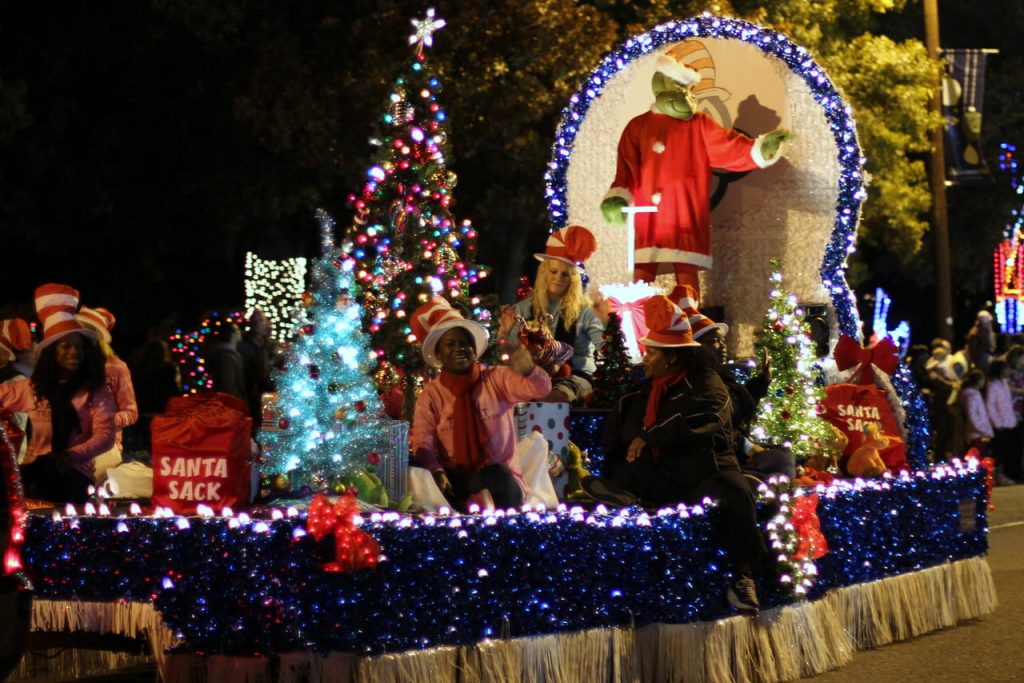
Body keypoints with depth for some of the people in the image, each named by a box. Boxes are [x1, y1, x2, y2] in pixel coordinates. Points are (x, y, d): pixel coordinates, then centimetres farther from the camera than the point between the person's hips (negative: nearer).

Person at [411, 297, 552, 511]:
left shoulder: (497, 379, 7)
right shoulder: (430, 395, 6)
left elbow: (541, 388, -9)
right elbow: (423, 445, -4)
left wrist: (528, 370, -34)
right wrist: (436, 473, -26)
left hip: (502, 480, 0)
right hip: (456, 483, 0)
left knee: (497, 476, -37)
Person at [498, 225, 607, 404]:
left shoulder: (584, 309, 3)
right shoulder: (526, 307, 11)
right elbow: (511, 350, 7)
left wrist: (604, 324, -26)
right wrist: (505, 333, -13)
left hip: (575, 375, -3)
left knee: (552, 398, -38)